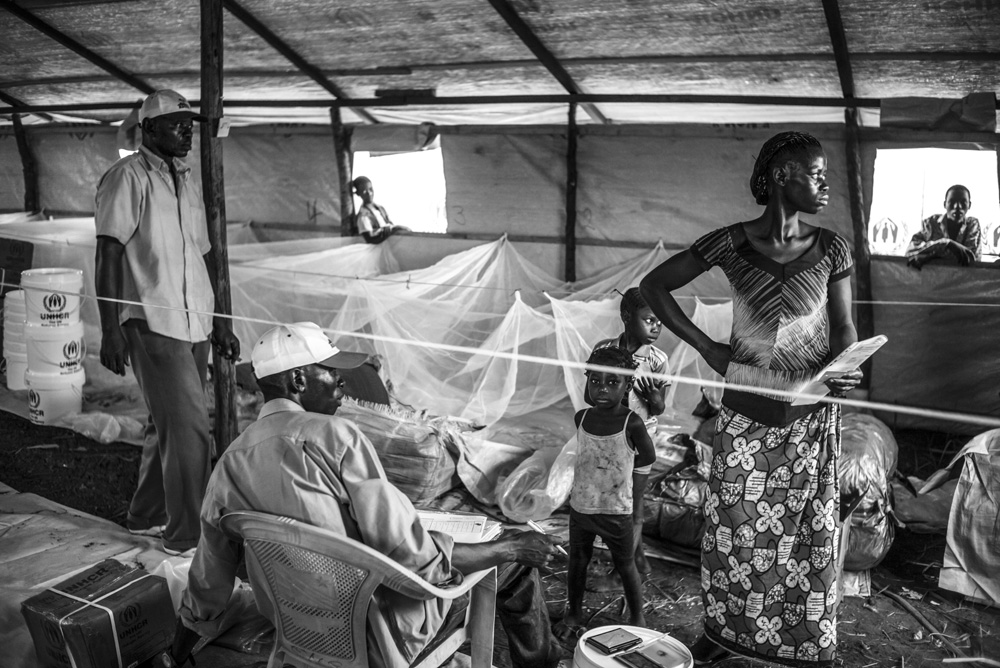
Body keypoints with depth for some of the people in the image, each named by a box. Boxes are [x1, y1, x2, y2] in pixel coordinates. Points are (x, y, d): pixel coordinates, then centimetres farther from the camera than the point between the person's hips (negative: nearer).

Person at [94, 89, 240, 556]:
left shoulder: (187, 182, 18)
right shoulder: (129, 177, -6)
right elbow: (108, 255, -10)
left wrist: (218, 322, 19)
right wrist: (110, 329, -16)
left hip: (194, 325, 8)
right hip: (152, 323, -7)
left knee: (168, 425, 14)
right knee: (189, 428, -8)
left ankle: (146, 516, 29)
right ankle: (187, 534, 2)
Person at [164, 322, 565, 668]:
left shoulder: (228, 466, -3)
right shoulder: (334, 436, -23)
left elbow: (206, 588, 6)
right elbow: (413, 556, -25)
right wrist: (512, 548, -13)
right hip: (384, 634, -7)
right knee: (513, 561, 12)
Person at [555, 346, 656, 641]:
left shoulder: (632, 423, -19)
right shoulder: (581, 418, -6)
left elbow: (646, 460, -4)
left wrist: (636, 503, 2)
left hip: (617, 511, -4)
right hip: (580, 506, 4)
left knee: (625, 565, 13)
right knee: (577, 561, 17)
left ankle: (637, 617, 32)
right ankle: (574, 613, 36)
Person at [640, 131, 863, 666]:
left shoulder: (832, 249, -2)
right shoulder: (731, 243, -7)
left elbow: (842, 326, 5)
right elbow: (653, 286, -2)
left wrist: (844, 369, -17)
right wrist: (705, 346, -7)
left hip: (811, 417, 1)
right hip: (746, 414, -1)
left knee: (809, 531, 9)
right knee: (733, 526, 11)